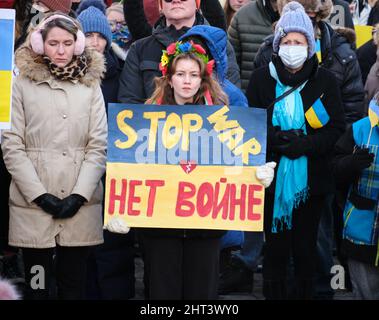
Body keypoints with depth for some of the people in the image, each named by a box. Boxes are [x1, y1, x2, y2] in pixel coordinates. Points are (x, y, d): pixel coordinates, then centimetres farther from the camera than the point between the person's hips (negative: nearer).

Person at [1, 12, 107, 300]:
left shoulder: (90, 85, 8)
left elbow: (98, 145, 4)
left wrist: (79, 194, -8)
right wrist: (40, 195, -10)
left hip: (80, 204, 1)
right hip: (33, 204, -1)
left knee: (74, 284, 6)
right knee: (37, 285, 5)